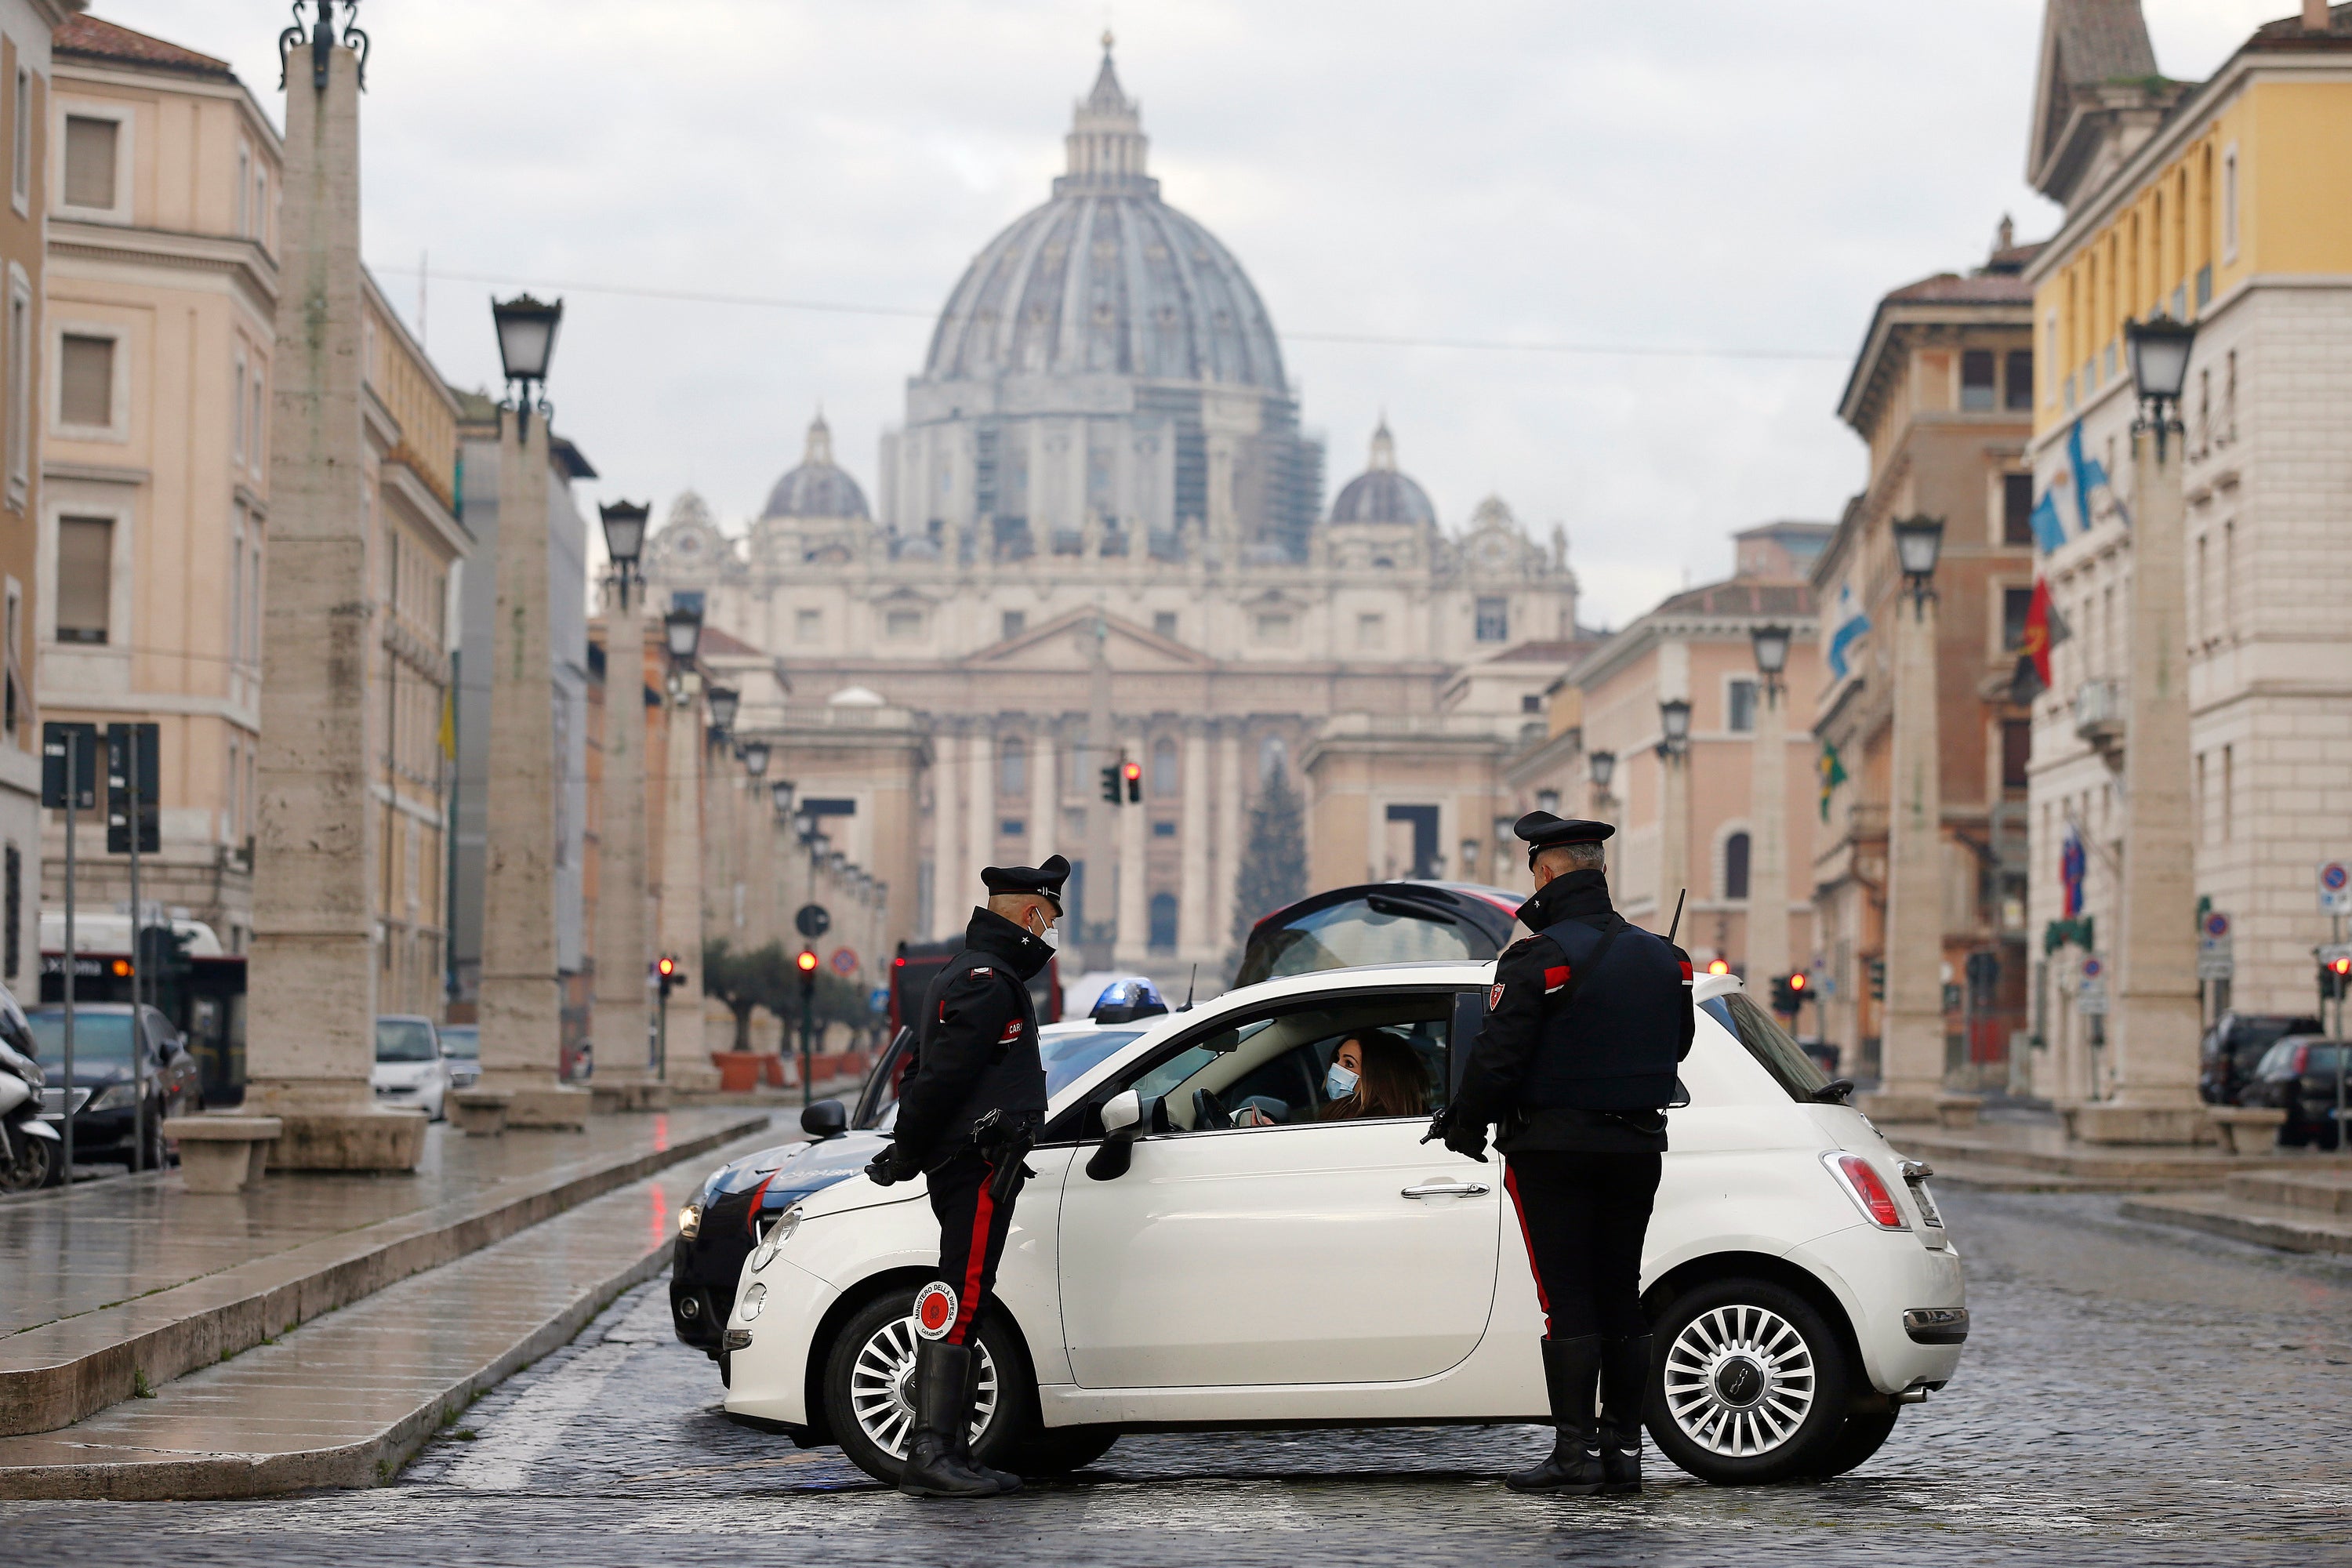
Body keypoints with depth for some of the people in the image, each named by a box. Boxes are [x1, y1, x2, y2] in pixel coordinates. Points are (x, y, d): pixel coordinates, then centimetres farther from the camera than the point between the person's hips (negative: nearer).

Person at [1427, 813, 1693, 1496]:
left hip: (1555, 1149, -6)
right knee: (1620, 1298, 11)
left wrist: (1466, 1125, -1)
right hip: (1635, 1148, 6)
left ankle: (1576, 1451, -5)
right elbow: (1677, 1046, 19)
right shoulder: (1661, 958, 7)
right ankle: (1623, 1448, 12)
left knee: (1568, 1299, -4)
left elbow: (1498, 1056, -16)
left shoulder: (1538, 959, -14)